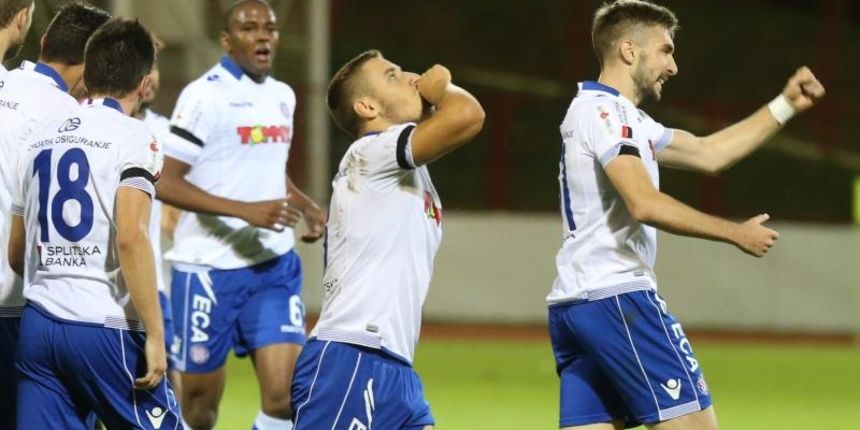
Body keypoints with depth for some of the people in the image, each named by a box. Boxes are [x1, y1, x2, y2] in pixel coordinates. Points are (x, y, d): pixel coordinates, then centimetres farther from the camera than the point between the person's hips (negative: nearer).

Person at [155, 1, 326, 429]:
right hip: (209, 269, -5)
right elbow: (166, 183, -16)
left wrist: (306, 207, 10)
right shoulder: (205, 95, -10)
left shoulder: (283, 96, 13)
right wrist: (246, 211, -24)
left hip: (274, 266, 5)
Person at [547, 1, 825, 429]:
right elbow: (644, 204, -21)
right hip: (616, 296, -10)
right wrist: (737, 233, -15)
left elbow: (706, 153, 29)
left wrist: (785, 105, 26)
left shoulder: (623, 117, 22)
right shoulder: (604, 111, -9)